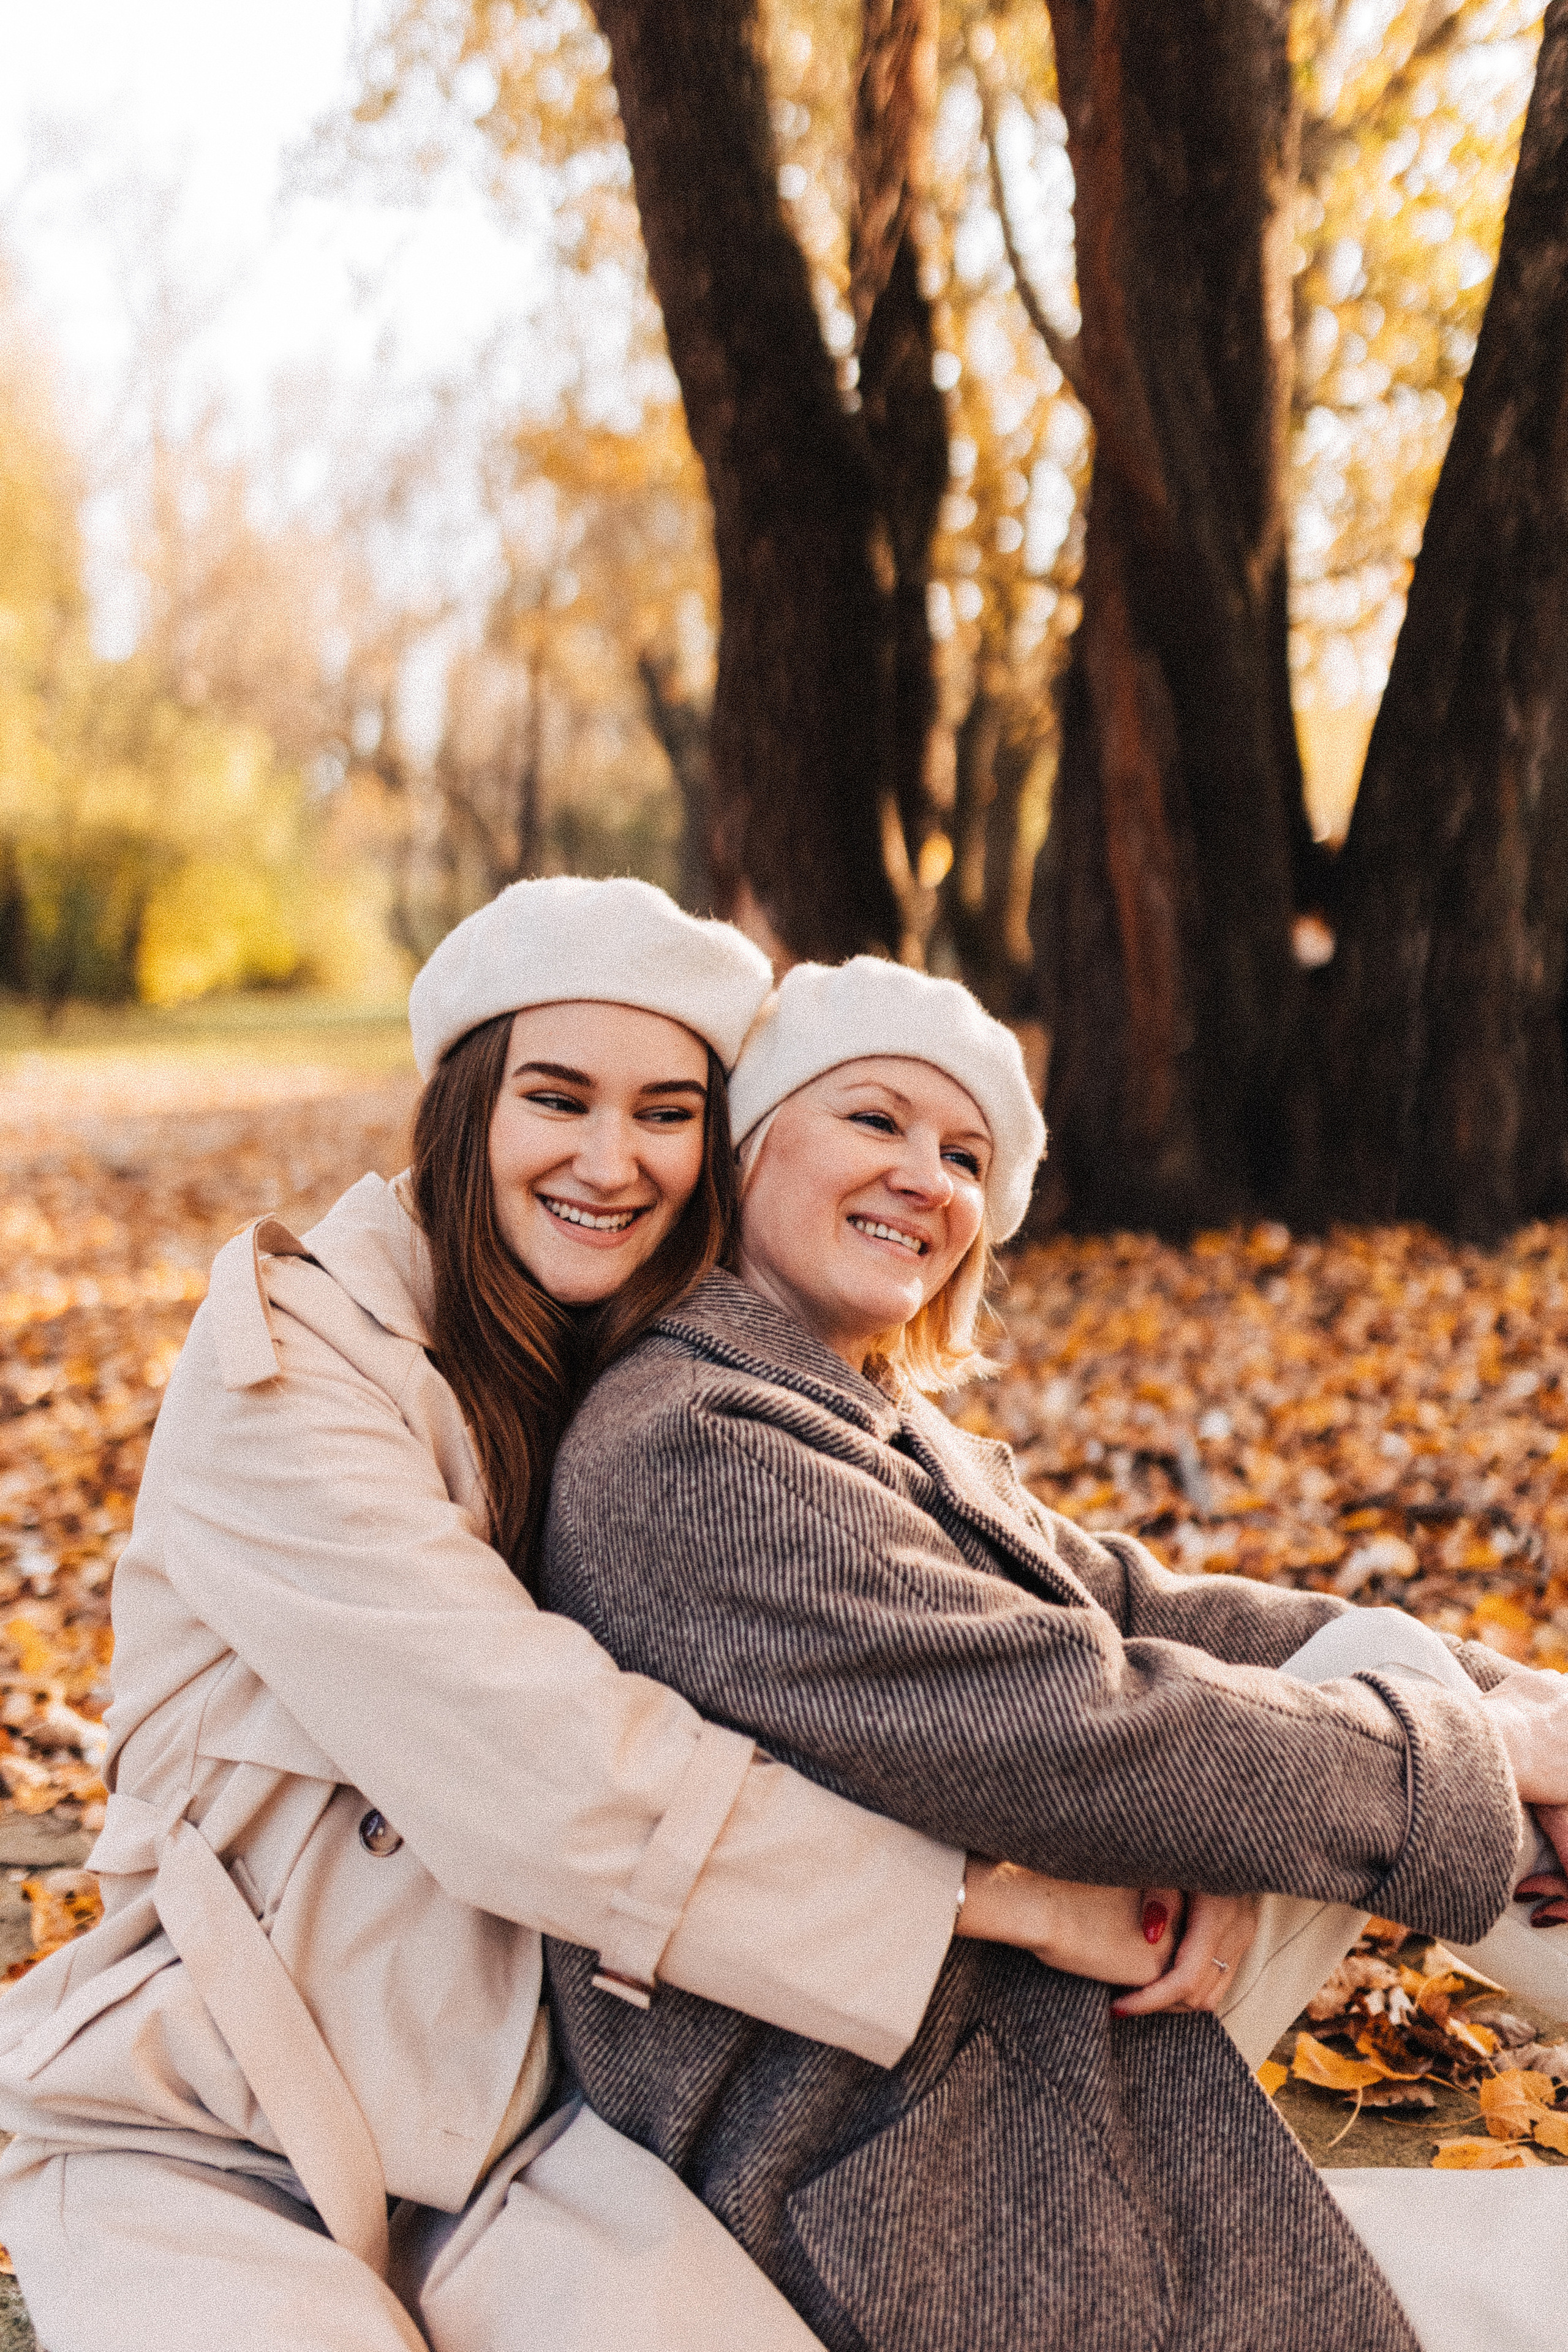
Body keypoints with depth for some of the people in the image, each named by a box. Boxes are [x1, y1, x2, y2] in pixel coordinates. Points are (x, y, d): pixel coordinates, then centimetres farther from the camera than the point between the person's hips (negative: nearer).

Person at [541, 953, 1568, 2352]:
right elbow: (1070, 1737, -26)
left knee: (1375, 1654, -2)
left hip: (1064, 2044, 9)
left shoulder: (890, 1432, 11)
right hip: (930, 2213, -9)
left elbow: (1138, 1608, 8)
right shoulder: (688, 1453, -22)